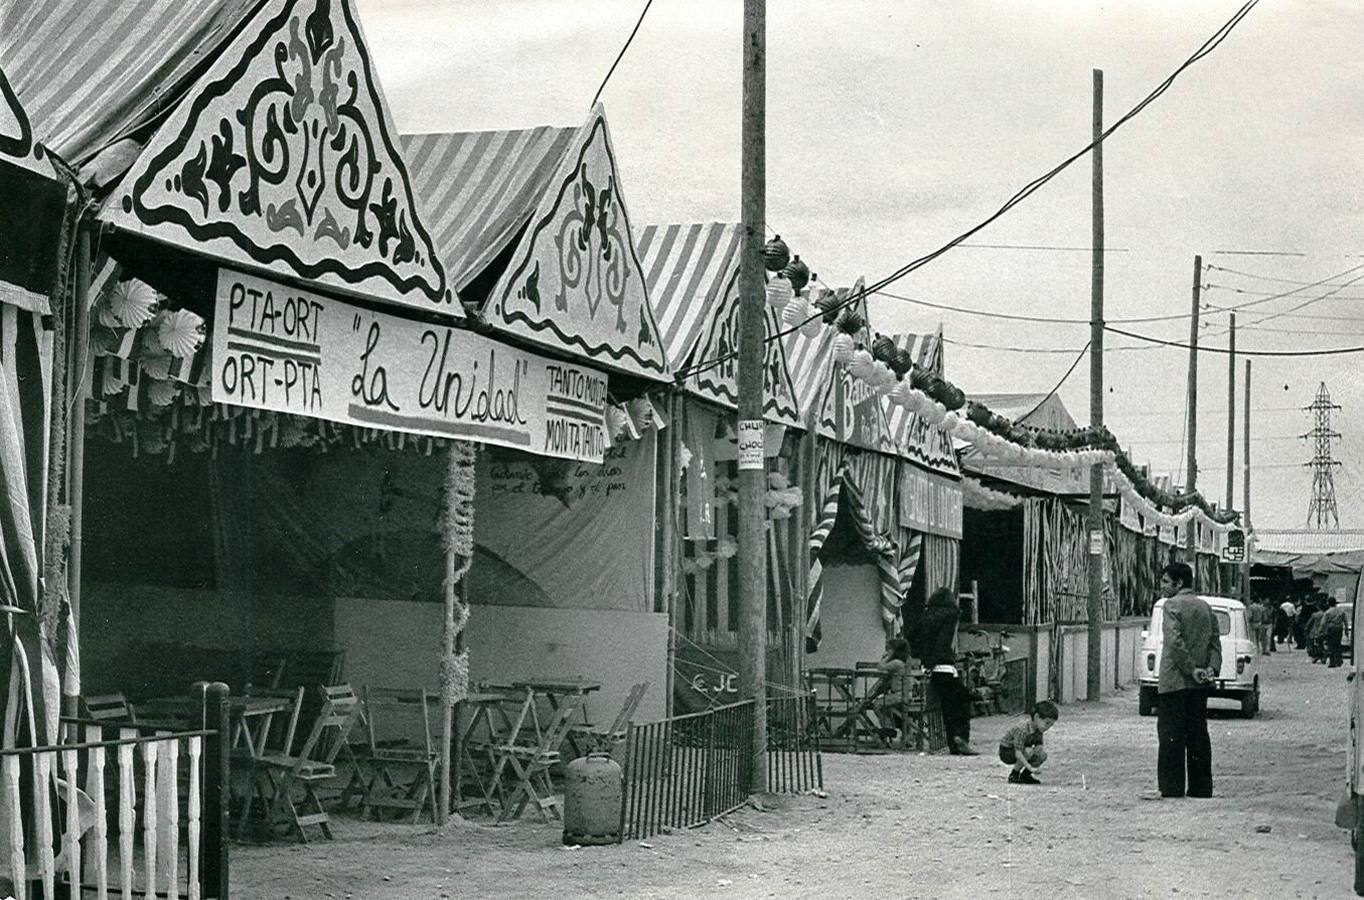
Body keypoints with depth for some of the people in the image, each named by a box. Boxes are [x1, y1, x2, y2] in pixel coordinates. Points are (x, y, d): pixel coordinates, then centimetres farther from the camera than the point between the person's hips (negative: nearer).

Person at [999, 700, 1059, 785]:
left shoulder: (1039, 729, -7)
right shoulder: (1022, 729, -33)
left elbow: (1039, 745, -3)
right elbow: (1018, 753, -37)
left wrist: (1038, 748, -28)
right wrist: (1030, 767, -41)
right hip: (1006, 752, -8)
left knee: (1043, 755, -9)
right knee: (1028, 752, -34)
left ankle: (1025, 775, 8)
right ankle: (1014, 775, -15)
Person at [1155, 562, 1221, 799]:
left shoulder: (1172, 605, -9)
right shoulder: (1204, 606, 15)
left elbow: (1175, 641, -20)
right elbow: (1215, 641, 10)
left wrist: (1191, 669, -15)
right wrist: (1212, 667, -1)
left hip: (1175, 681, -7)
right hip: (1199, 683, 7)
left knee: (1171, 735, -4)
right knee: (1198, 734, 10)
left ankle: (1172, 788, -6)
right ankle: (1201, 787, 11)